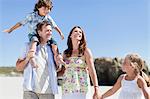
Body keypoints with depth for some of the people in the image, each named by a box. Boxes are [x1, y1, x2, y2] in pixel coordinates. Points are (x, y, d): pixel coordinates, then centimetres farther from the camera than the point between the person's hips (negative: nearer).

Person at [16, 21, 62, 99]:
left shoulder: (52, 48, 11)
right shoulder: (29, 46, 9)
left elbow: (57, 70, 13)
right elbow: (18, 67, 7)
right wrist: (27, 58, -11)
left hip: (48, 91, 1)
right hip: (31, 90, -1)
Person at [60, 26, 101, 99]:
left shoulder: (85, 51, 2)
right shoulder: (65, 53, 11)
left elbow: (92, 71, -4)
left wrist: (96, 89, -14)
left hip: (81, 89, -3)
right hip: (66, 90, 3)